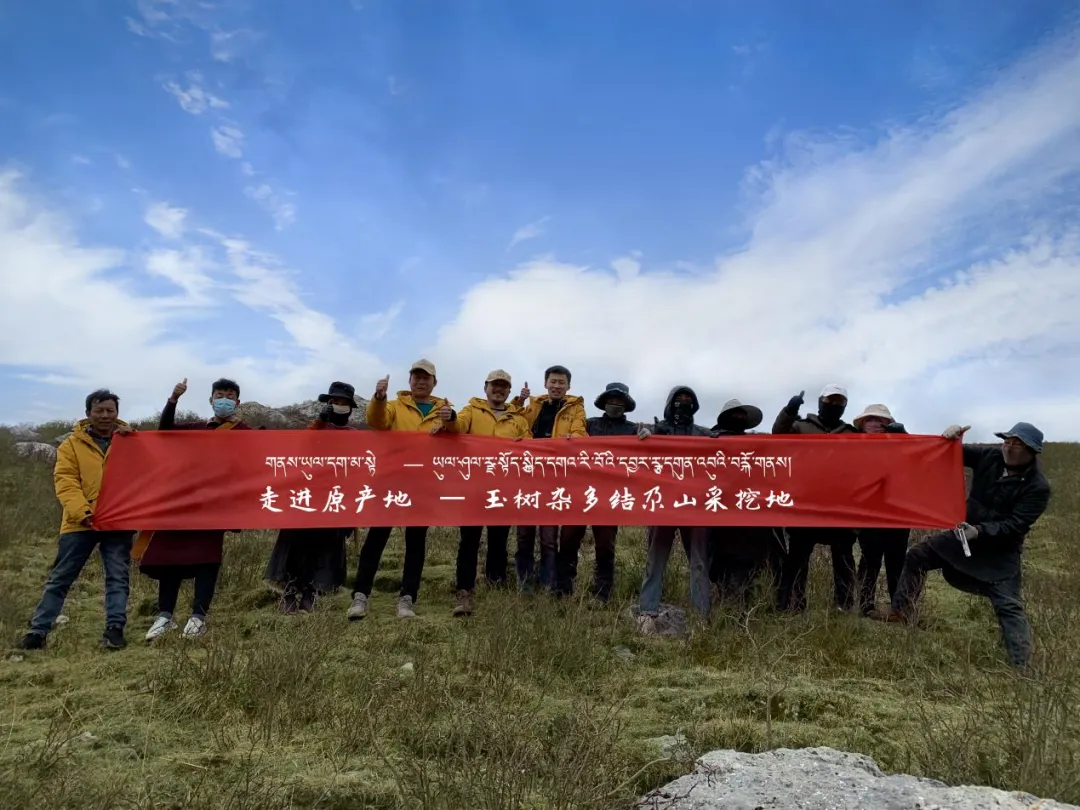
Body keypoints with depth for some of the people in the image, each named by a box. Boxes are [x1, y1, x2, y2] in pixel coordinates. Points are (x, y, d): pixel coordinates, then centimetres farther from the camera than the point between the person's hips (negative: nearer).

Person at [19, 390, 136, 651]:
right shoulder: (73, 444, 6)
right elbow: (65, 482, -3)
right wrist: (81, 511, -18)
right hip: (81, 522, 0)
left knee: (118, 577, -2)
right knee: (60, 578, 6)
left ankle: (114, 629, 1)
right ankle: (38, 630, 15)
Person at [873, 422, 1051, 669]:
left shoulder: (1037, 487, -18)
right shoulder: (989, 457, -4)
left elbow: (1015, 526, -24)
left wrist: (979, 531, -37)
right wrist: (951, 438, -16)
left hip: (1001, 551, -6)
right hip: (966, 533, 6)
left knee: (1009, 606, -9)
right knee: (917, 555, 6)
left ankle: (1021, 665, -5)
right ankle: (902, 612, 17)